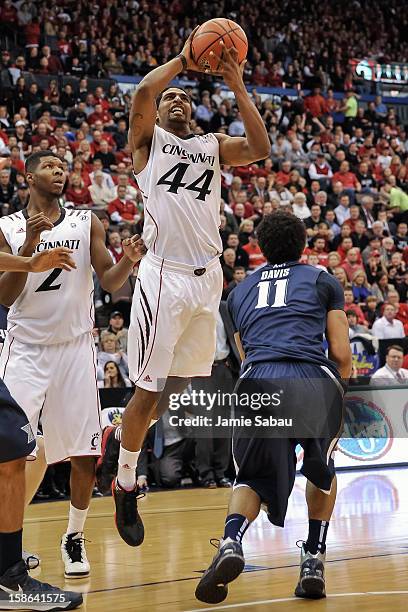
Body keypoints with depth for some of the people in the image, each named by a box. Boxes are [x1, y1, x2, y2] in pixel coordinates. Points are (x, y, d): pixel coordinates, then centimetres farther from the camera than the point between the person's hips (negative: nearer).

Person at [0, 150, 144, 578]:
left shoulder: (87, 222, 5)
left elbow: (109, 282, 1)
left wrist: (129, 262, -21)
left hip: (75, 347, 1)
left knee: (85, 454, -1)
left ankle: (74, 539, 18)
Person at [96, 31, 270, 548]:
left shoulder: (213, 145, 19)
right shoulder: (148, 139, 7)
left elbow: (261, 148, 0)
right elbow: (142, 93, -14)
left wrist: (237, 86, -2)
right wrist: (183, 60, -4)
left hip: (208, 276, 5)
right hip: (165, 276, -5)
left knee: (185, 384, 10)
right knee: (148, 391, -4)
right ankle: (125, 488, 8)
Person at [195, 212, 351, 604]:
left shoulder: (240, 292, 29)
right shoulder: (323, 280, 22)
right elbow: (341, 354, 15)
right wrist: (340, 381, 35)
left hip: (257, 383, 1)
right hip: (314, 381, -1)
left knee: (254, 478, 20)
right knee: (322, 469, 28)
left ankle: (231, 542, -10)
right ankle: (314, 560, 17)